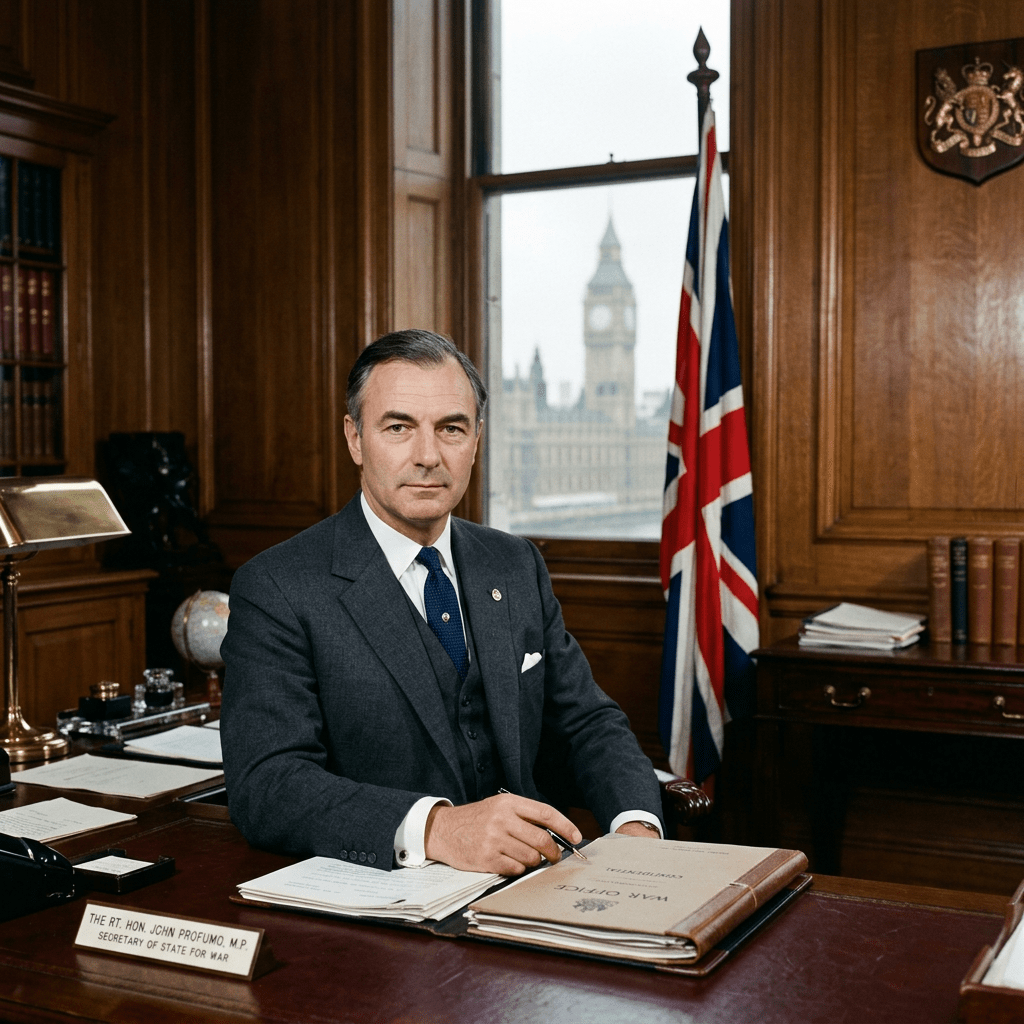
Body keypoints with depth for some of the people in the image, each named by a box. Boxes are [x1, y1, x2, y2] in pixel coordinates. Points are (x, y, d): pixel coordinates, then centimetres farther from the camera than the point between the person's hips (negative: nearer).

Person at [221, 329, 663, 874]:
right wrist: (434, 827, -32)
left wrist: (637, 825, -9)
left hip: (530, 884, 4)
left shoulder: (517, 565, 11)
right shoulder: (276, 589, -8)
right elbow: (265, 785, -18)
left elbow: (586, 721, 12)